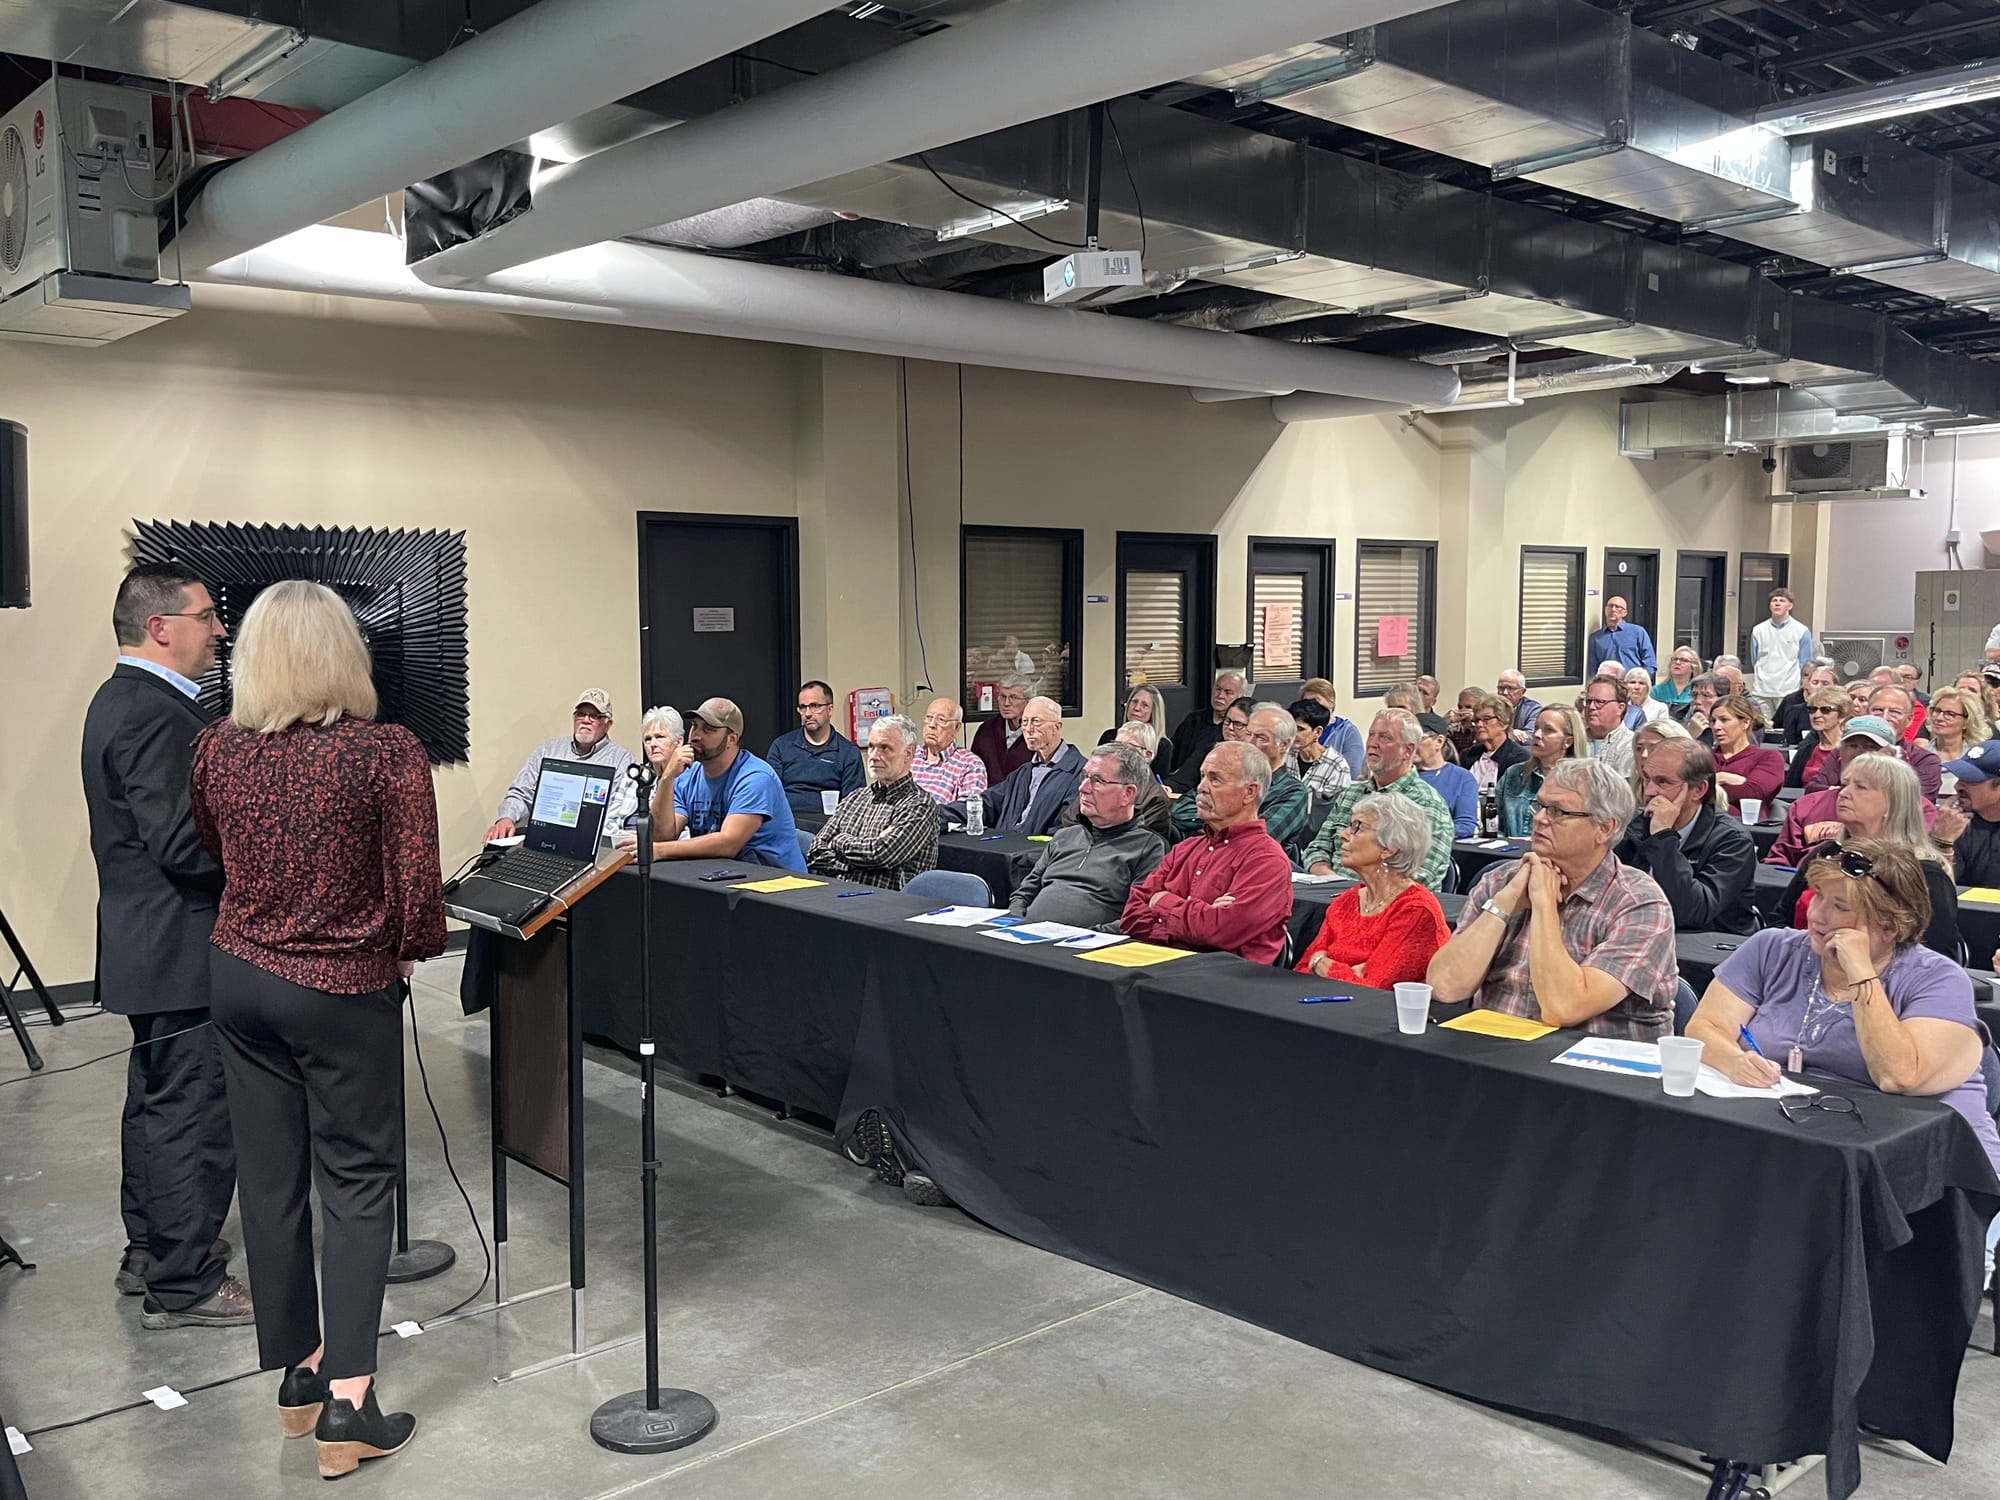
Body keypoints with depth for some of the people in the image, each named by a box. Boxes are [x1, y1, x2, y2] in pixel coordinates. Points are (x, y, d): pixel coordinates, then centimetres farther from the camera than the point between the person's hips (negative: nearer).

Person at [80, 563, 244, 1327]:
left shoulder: (123, 699, 12)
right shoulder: (156, 714, -22)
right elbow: (183, 843, -26)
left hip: (149, 943, 11)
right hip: (182, 949, -11)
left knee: (157, 1104, 21)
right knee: (195, 1117, -2)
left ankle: (151, 1251, 34)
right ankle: (184, 1285, 9)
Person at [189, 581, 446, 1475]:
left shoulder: (216, 750, -3)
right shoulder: (386, 753, -17)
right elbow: (417, 893, -16)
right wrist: (413, 947, 3)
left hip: (241, 975, 5)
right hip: (345, 989, -4)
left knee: (269, 1177, 13)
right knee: (355, 1181, 5)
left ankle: (297, 1372, 27)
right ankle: (347, 1408, 3)